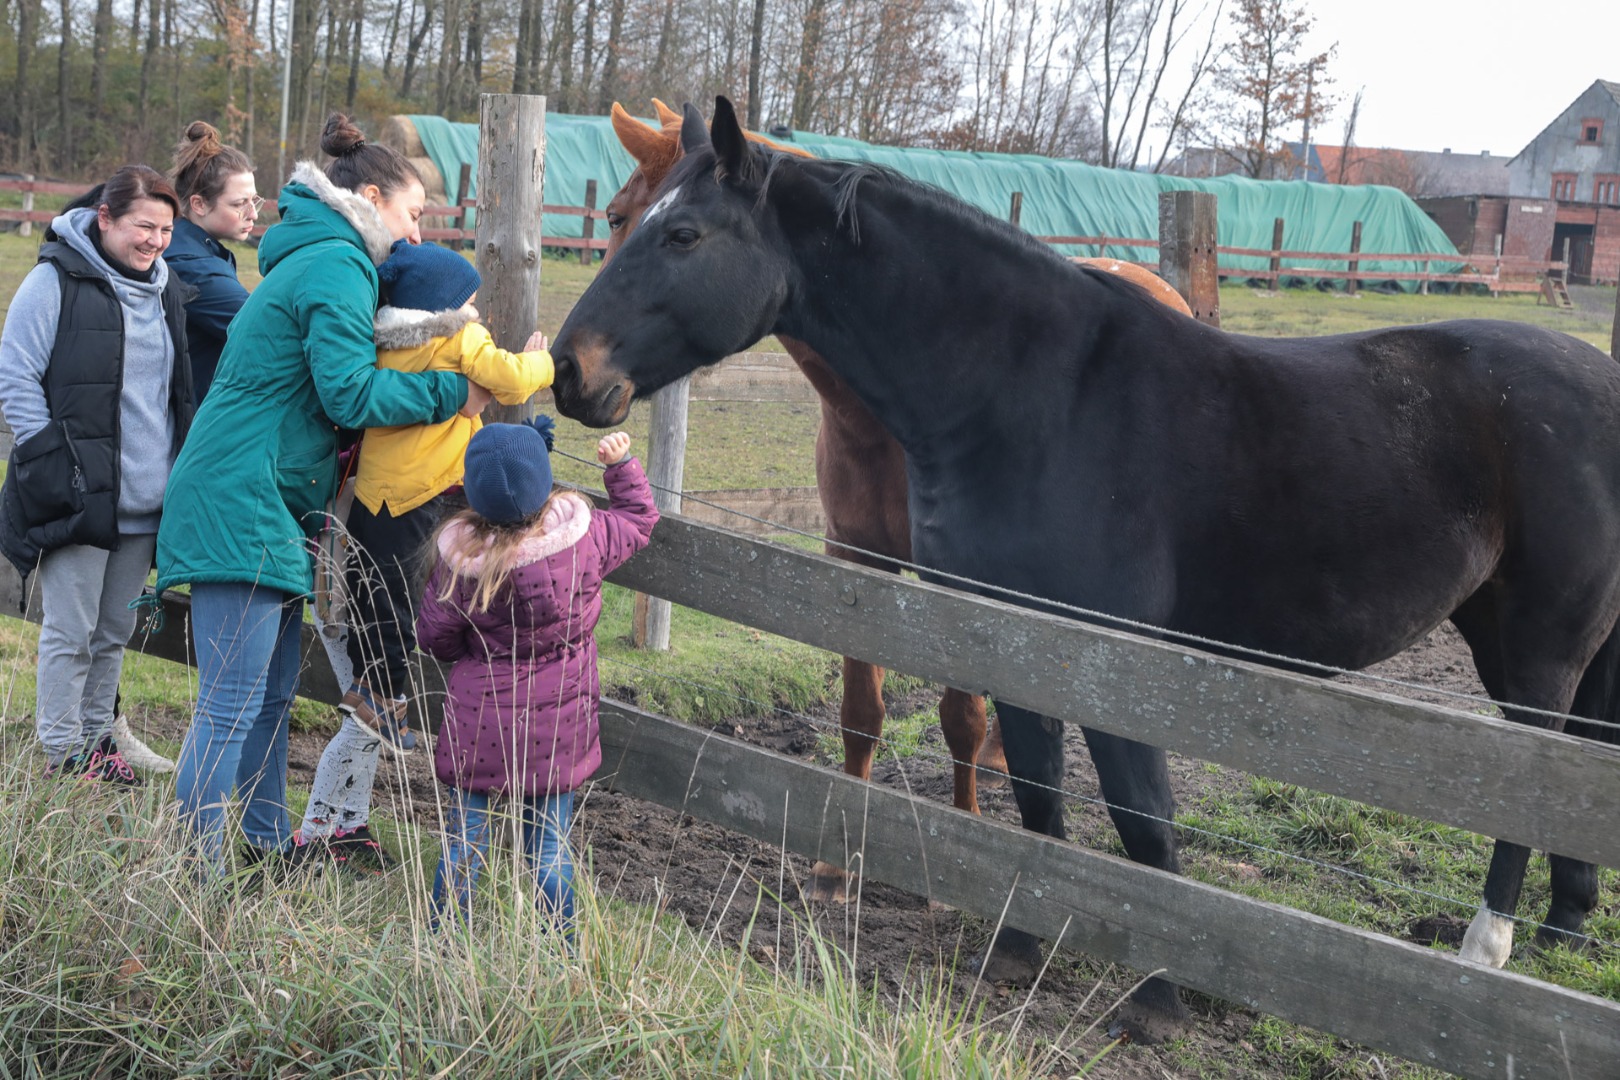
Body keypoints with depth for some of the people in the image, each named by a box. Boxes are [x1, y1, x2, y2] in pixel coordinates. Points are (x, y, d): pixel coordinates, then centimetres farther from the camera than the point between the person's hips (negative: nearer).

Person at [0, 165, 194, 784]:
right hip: (77, 496, -6)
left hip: (145, 500, 6)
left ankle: (96, 738, 24)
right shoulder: (57, 280, -7)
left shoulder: (164, 289, 14)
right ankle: (63, 756, 7)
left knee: (115, 631, 13)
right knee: (71, 631, -1)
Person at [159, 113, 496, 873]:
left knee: (272, 692, 17)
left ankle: (267, 842, 26)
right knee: (232, 702, -9)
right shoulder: (338, 267, -12)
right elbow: (350, 392, -19)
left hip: (272, 505, 11)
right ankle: (195, 861, -4)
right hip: (242, 504, -11)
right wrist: (453, 393, -11)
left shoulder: (312, 260, 20)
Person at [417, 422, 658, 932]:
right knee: (549, 842, 12)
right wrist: (621, 464, 14)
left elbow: (435, 637, -4)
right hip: (557, 727, 1)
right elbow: (639, 518, 6)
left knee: (466, 832, 13)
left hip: (479, 724, -1)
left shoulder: (459, 556, -15)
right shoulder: (583, 537, -15)